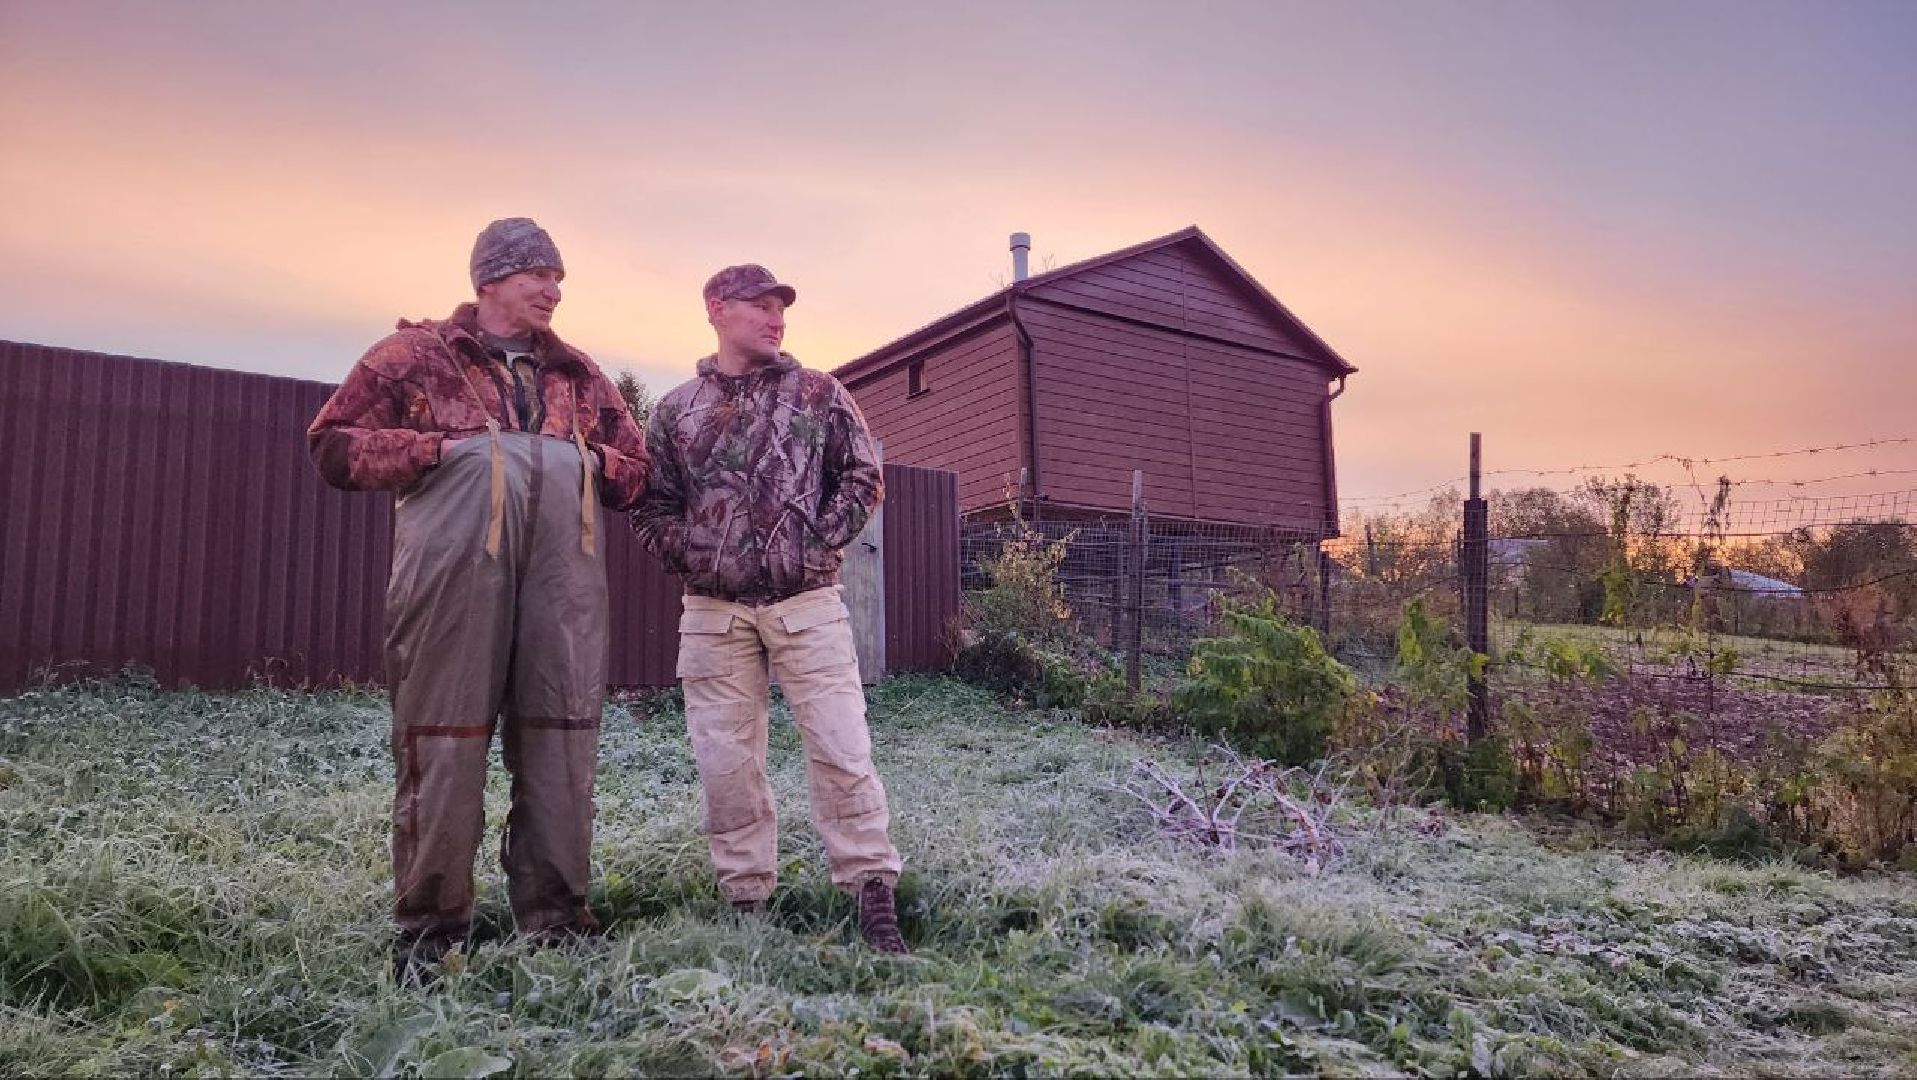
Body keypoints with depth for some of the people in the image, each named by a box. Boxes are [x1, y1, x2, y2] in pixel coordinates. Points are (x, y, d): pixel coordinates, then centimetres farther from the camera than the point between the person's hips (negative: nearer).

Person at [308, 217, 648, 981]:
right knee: (443, 740, -2)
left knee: (562, 739, 2)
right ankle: (430, 926, 11)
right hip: (453, 570, -3)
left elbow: (637, 467, 25)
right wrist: (438, 449, -5)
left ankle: (556, 918, 12)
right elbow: (334, 444, 6)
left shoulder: (576, 372, 22)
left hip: (563, 575, 4)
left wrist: (591, 461, 4)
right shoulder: (417, 355, 11)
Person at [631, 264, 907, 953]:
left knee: (840, 749, -5)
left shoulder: (818, 394, 7)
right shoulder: (676, 410, 10)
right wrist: (690, 557, -3)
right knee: (725, 760, 5)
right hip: (714, 612, 2)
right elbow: (651, 505, 12)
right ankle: (747, 899, 17)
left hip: (807, 604, -2)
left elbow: (862, 476, 6)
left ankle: (874, 893, 4)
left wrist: (822, 542, -5)